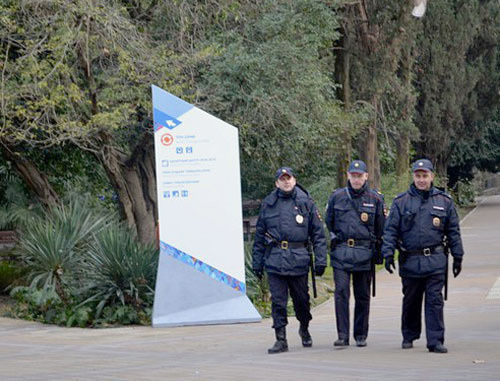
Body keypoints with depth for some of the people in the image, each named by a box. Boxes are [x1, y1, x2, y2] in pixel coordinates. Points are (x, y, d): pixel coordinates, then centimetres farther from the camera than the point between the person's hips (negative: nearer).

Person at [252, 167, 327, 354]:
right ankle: (281, 340, 1)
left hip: (298, 259, -1)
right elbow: (259, 235, 13)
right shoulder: (268, 204, 8)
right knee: (278, 302, -3)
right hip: (275, 259, 1)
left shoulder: (306, 203, 4)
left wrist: (320, 260, -4)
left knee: (301, 299, 9)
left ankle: (304, 330, 35)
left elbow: (318, 233, 4)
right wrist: (257, 262, 10)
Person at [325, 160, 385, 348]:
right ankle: (342, 335, -8)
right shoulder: (337, 197, 7)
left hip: (364, 254, 0)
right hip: (341, 254, 0)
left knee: (362, 296, 6)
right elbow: (328, 224, 16)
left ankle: (361, 335, 16)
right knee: (341, 293, -9)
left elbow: (381, 228, 9)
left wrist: (379, 254, 7)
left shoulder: (375, 199, 5)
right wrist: (331, 242, 12)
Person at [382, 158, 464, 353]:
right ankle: (409, 336, 26)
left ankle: (435, 341, -3)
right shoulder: (401, 202, 4)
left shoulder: (444, 201, 6)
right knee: (411, 301, 11)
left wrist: (457, 257, 8)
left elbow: (453, 231, 11)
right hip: (410, 261, 0)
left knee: (435, 301, -4)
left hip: (435, 261, 0)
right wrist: (388, 254, -7)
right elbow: (391, 230, 3)